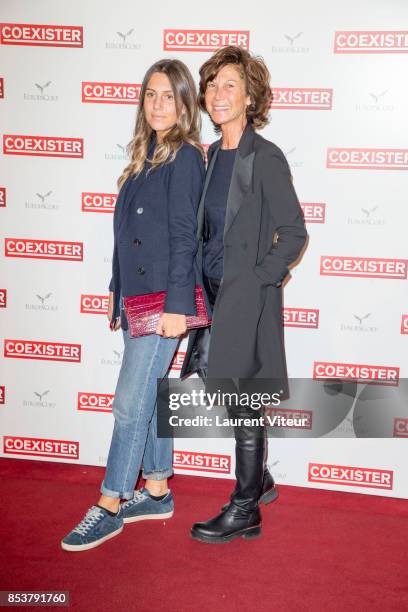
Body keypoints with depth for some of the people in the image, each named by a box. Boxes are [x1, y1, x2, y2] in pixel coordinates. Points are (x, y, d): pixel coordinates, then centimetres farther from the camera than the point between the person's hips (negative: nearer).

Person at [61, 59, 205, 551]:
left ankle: (108, 508, 9)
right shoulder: (148, 156, 14)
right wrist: (119, 294, 16)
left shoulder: (184, 158, -9)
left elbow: (184, 236, -15)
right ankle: (157, 492, 28)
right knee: (149, 399, 14)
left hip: (163, 301, -8)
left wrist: (176, 306, -18)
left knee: (130, 403, -3)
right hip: (137, 297, 8)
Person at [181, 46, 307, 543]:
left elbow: (293, 232, -13)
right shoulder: (214, 154, 10)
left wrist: (259, 280, -13)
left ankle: (245, 512, 18)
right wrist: (204, 285, 11)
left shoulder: (265, 157, -12)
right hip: (215, 293, 8)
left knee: (243, 403, 2)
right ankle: (258, 480, 38)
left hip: (248, 297, -8)